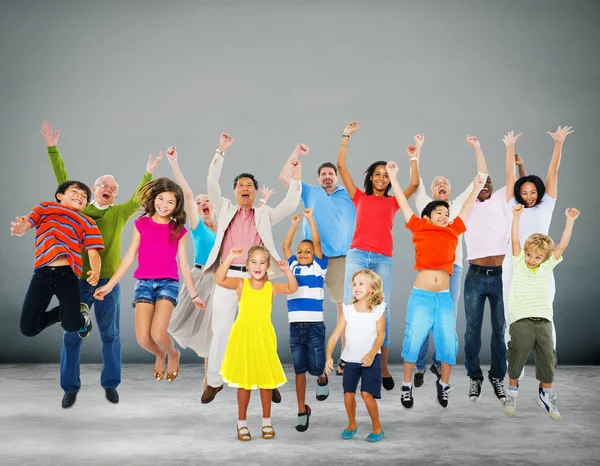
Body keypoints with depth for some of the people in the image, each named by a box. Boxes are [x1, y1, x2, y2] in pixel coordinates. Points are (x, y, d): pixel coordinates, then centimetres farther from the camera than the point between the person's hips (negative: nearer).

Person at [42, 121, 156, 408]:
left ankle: (110, 384, 20)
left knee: (110, 334, 8)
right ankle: (70, 387, 14)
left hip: (108, 281, 0)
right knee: (72, 335, 4)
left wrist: (148, 174, 1)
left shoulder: (119, 213, 7)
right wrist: (52, 149, -2)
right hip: (77, 279, 0)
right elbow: (64, 182, 3)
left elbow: (138, 199, 2)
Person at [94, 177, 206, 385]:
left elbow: (183, 265, 11)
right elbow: (130, 257, 7)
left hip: (168, 283, -1)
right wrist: (109, 285, 3)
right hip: (144, 282, 1)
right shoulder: (141, 224, 7)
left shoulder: (179, 230, 6)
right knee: (143, 339, -11)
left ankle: (173, 355, 14)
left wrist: (194, 295, 13)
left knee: (158, 334, -21)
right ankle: (159, 355, 25)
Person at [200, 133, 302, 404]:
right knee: (220, 331, 3)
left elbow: (290, 205, 1)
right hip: (227, 277, 0)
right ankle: (214, 381, 16)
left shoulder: (264, 214, 13)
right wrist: (221, 151, -4)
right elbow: (212, 184, 3)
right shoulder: (225, 209, 13)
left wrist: (296, 171, -8)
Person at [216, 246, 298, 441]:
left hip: (264, 337, 1)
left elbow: (293, 288, -12)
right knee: (244, 381, 7)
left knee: (267, 380, 8)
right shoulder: (241, 284, -3)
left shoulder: (271, 287, 0)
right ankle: (242, 423, 20)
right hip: (243, 337, -1)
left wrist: (287, 271, -27)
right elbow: (219, 280, -17)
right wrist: (230, 258, -26)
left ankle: (267, 421, 24)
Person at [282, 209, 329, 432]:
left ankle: (322, 379, 31)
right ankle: (302, 410, 16)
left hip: (314, 325, -3)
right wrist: (294, 224, 11)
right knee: (299, 370, 6)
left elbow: (317, 242, -2)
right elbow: (286, 246, 12)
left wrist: (311, 219, -2)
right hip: (295, 326, 3)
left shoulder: (318, 267, 5)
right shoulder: (293, 267, 12)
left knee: (315, 366, -5)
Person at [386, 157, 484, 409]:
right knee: (413, 341, -3)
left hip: (444, 297, 3)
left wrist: (476, 188, 30)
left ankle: (444, 383, 20)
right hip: (421, 296, -3)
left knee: (448, 342, 0)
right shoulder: (420, 229, 7)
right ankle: (407, 385, 12)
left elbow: (466, 209, 24)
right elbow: (403, 203, 10)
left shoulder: (453, 232, 13)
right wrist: (393, 177, 10)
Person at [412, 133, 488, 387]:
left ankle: (439, 363, 15)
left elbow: (482, 177, 16)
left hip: (453, 266, 2)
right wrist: (418, 147, 9)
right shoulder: (425, 205, 14)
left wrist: (477, 148, 13)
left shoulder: (459, 205, 18)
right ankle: (420, 367, 0)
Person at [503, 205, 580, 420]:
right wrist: (517, 216, -9)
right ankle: (512, 392, 17)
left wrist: (570, 221, 2)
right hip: (521, 321, -2)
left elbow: (562, 245, 7)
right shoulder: (519, 263, 7)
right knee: (517, 356, -1)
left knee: (547, 358, 2)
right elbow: (515, 240, -3)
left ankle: (545, 394, 19)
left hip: (543, 321, 2)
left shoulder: (547, 266, 11)